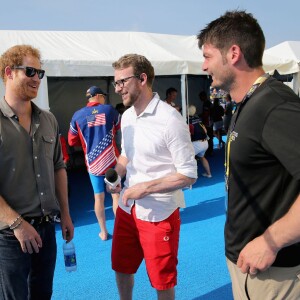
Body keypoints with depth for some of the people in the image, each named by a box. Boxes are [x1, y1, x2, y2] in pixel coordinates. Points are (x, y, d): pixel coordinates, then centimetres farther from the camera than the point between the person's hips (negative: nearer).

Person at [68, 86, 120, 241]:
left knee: (98, 197, 11)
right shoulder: (109, 110, -1)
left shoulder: (78, 115, 0)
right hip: (111, 160, -1)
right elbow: (119, 128, 17)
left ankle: (103, 232, 20)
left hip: (93, 162, 1)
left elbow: (72, 141, 6)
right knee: (116, 195, 9)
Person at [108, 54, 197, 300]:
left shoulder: (170, 120, -19)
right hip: (127, 208, 7)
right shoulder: (126, 116, 4)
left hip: (159, 214, -7)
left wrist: (145, 188, -22)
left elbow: (189, 175, -18)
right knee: (122, 268, 24)